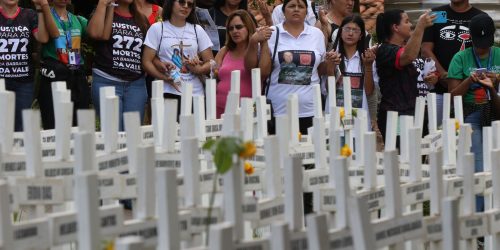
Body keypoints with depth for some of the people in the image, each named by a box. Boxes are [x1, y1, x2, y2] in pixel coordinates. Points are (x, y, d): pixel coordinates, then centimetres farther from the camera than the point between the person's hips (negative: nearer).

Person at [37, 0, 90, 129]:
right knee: (54, 128, -8)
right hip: (54, 76, -5)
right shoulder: (46, 16, 2)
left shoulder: (78, 20, 16)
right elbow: (55, 33, -19)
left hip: (78, 76, 5)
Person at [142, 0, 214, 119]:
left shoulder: (197, 30, 13)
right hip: (168, 93, -2)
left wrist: (198, 69, -10)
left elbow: (210, 62, 12)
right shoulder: (157, 29, 6)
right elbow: (147, 61, 0)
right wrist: (164, 78, -16)